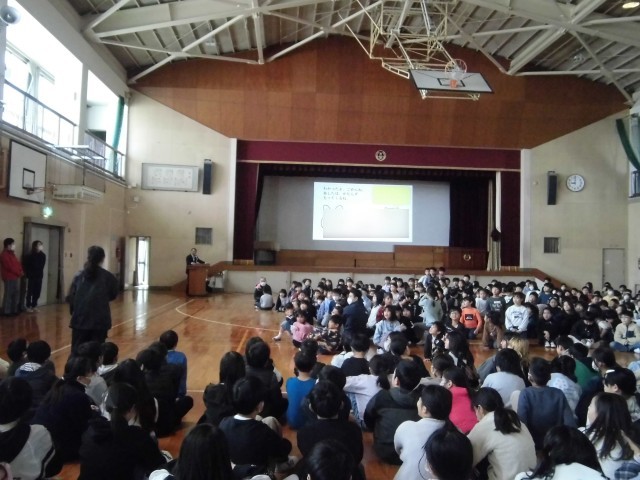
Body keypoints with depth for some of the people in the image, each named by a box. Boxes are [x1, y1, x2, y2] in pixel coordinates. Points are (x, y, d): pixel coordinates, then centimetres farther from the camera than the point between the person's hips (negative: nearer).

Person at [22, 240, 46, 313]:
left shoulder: (43, 255, 3)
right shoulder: (29, 256, -10)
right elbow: (25, 265, -5)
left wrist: (40, 273, 6)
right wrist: (28, 274, -6)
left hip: (39, 276, 4)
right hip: (31, 276, -4)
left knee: (37, 292, 8)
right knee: (30, 292, 1)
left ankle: (34, 306, 19)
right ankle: (28, 306, 9)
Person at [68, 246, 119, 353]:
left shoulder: (79, 275, 2)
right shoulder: (108, 276, -5)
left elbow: (71, 296, 4)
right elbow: (113, 295, 9)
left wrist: (74, 312, 17)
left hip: (80, 319, 2)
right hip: (100, 320, -2)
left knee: (77, 352, 10)